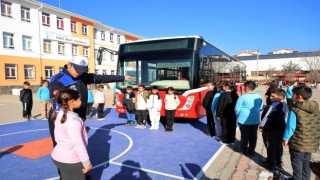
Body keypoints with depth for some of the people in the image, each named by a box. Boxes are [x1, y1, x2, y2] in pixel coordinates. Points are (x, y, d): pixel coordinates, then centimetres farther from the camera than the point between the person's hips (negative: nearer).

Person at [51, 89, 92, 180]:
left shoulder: (59, 115, 2)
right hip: (71, 160, -8)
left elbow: (58, 137, 12)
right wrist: (86, 162, -19)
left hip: (58, 156, 8)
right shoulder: (74, 119, -25)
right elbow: (78, 143, -26)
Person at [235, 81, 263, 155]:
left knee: (244, 136, 9)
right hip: (255, 120, 5)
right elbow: (260, 108, 11)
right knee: (253, 136, 15)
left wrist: (238, 115, 7)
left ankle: (244, 151, 21)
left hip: (244, 120, -4)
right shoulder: (259, 97, 0)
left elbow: (237, 109, -12)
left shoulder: (243, 97, -17)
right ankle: (251, 150, 26)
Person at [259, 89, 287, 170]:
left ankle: (271, 164, 18)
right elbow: (282, 117, 12)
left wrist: (261, 126, -9)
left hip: (271, 130, -8)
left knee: (270, 147, 6)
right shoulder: (285, 105, 3)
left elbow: (266, 117, -22)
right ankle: (278, 163, 30)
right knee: (279, 146, 18)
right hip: (281, 128, 8)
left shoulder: (272, 107, -25)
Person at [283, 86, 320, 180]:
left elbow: (290, 127, -17)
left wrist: (286, 139, -5)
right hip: (311, 143, 6)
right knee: (306, 163, 21)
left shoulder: (295, 110, -21)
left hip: (298, 143, -6)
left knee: (297, 163, 12)